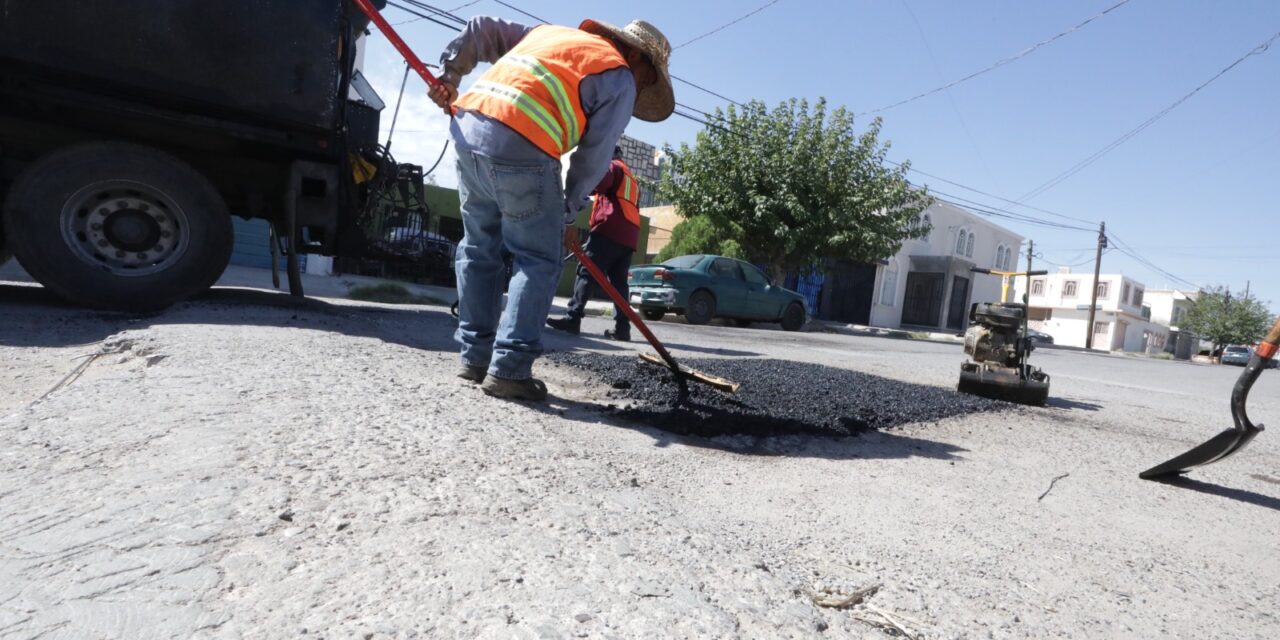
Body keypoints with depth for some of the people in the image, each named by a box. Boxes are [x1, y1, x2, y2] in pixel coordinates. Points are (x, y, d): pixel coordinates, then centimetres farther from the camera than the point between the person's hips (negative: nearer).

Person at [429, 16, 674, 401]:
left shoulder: (551, 32, 30)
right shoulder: (619, 78, 8)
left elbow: (481, 30, 29)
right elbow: (593, 157, 3)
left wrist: (450, 73, 22)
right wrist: (567, 214, 12)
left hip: (468, 128, 8)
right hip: (521, 147, -7)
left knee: (479, 249, 15)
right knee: (538, 263, 2)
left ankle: (476, 357, 20)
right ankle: (509, 369, -2)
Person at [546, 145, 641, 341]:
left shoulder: (613, 166, 8)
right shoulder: (632, 179, 34)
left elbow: (600, 182, -15)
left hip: (609, 231, -8)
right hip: (628, 237, 8)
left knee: (586, 272, -9)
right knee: (619, 282, 4)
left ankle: (573, 318, -16)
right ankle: (622, 327, -4)